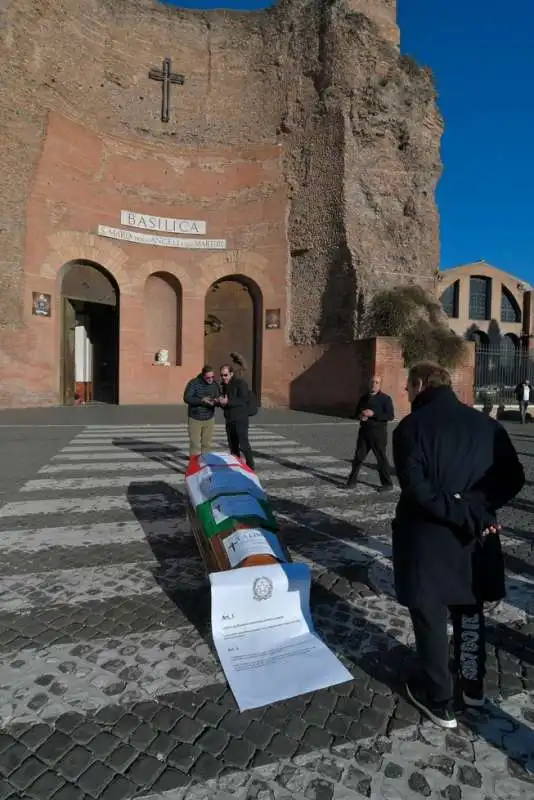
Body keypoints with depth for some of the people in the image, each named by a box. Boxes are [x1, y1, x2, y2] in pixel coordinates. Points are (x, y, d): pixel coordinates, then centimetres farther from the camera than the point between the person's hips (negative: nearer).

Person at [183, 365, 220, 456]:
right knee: (195, 444, -1)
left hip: (209, 419, 3)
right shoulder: (194, 383, -11)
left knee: (207, 444, 7)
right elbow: (187, 398, -17)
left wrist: (216, 401, -21)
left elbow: (218, 397, 4)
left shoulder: (214, 384, 1)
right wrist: (201, 400, -29)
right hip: (195, 419, -3)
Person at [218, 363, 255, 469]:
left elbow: (243, 400, -19)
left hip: (240, 419, -8)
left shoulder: (240, 382, -10)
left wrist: (228, 402, -27)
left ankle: (250, 468, -4)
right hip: (229, 419, 8)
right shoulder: (224, 385, 13)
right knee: (232, 445, 12)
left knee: (244, 444, -11)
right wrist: (221, 402, 0)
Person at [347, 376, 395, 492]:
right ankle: (352, 480, 17)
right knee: (358, 457, 7)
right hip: (364, 431, 5)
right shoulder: (364, 397, 14)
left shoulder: (385, 398, -5)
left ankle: (387, 483, 13)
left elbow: (390, 416, -14)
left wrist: (373, 414, -22)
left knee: (381, 458, 1)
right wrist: (360, 416, -1)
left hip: (378, 432, -5)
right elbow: (357, 411, 23)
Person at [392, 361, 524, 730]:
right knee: (470, 613, 25)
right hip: (476, 538, 5)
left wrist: (463, 516, -17)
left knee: (431, 619, 13)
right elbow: (514, 478, 1)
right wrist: (478, 510, -5)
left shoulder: (411, 427, -14)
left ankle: (439, 701, 28)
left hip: (429, 539, -5)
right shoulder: (487, 424, 2)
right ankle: (473, 685, 42)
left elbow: (417, 488, -23)